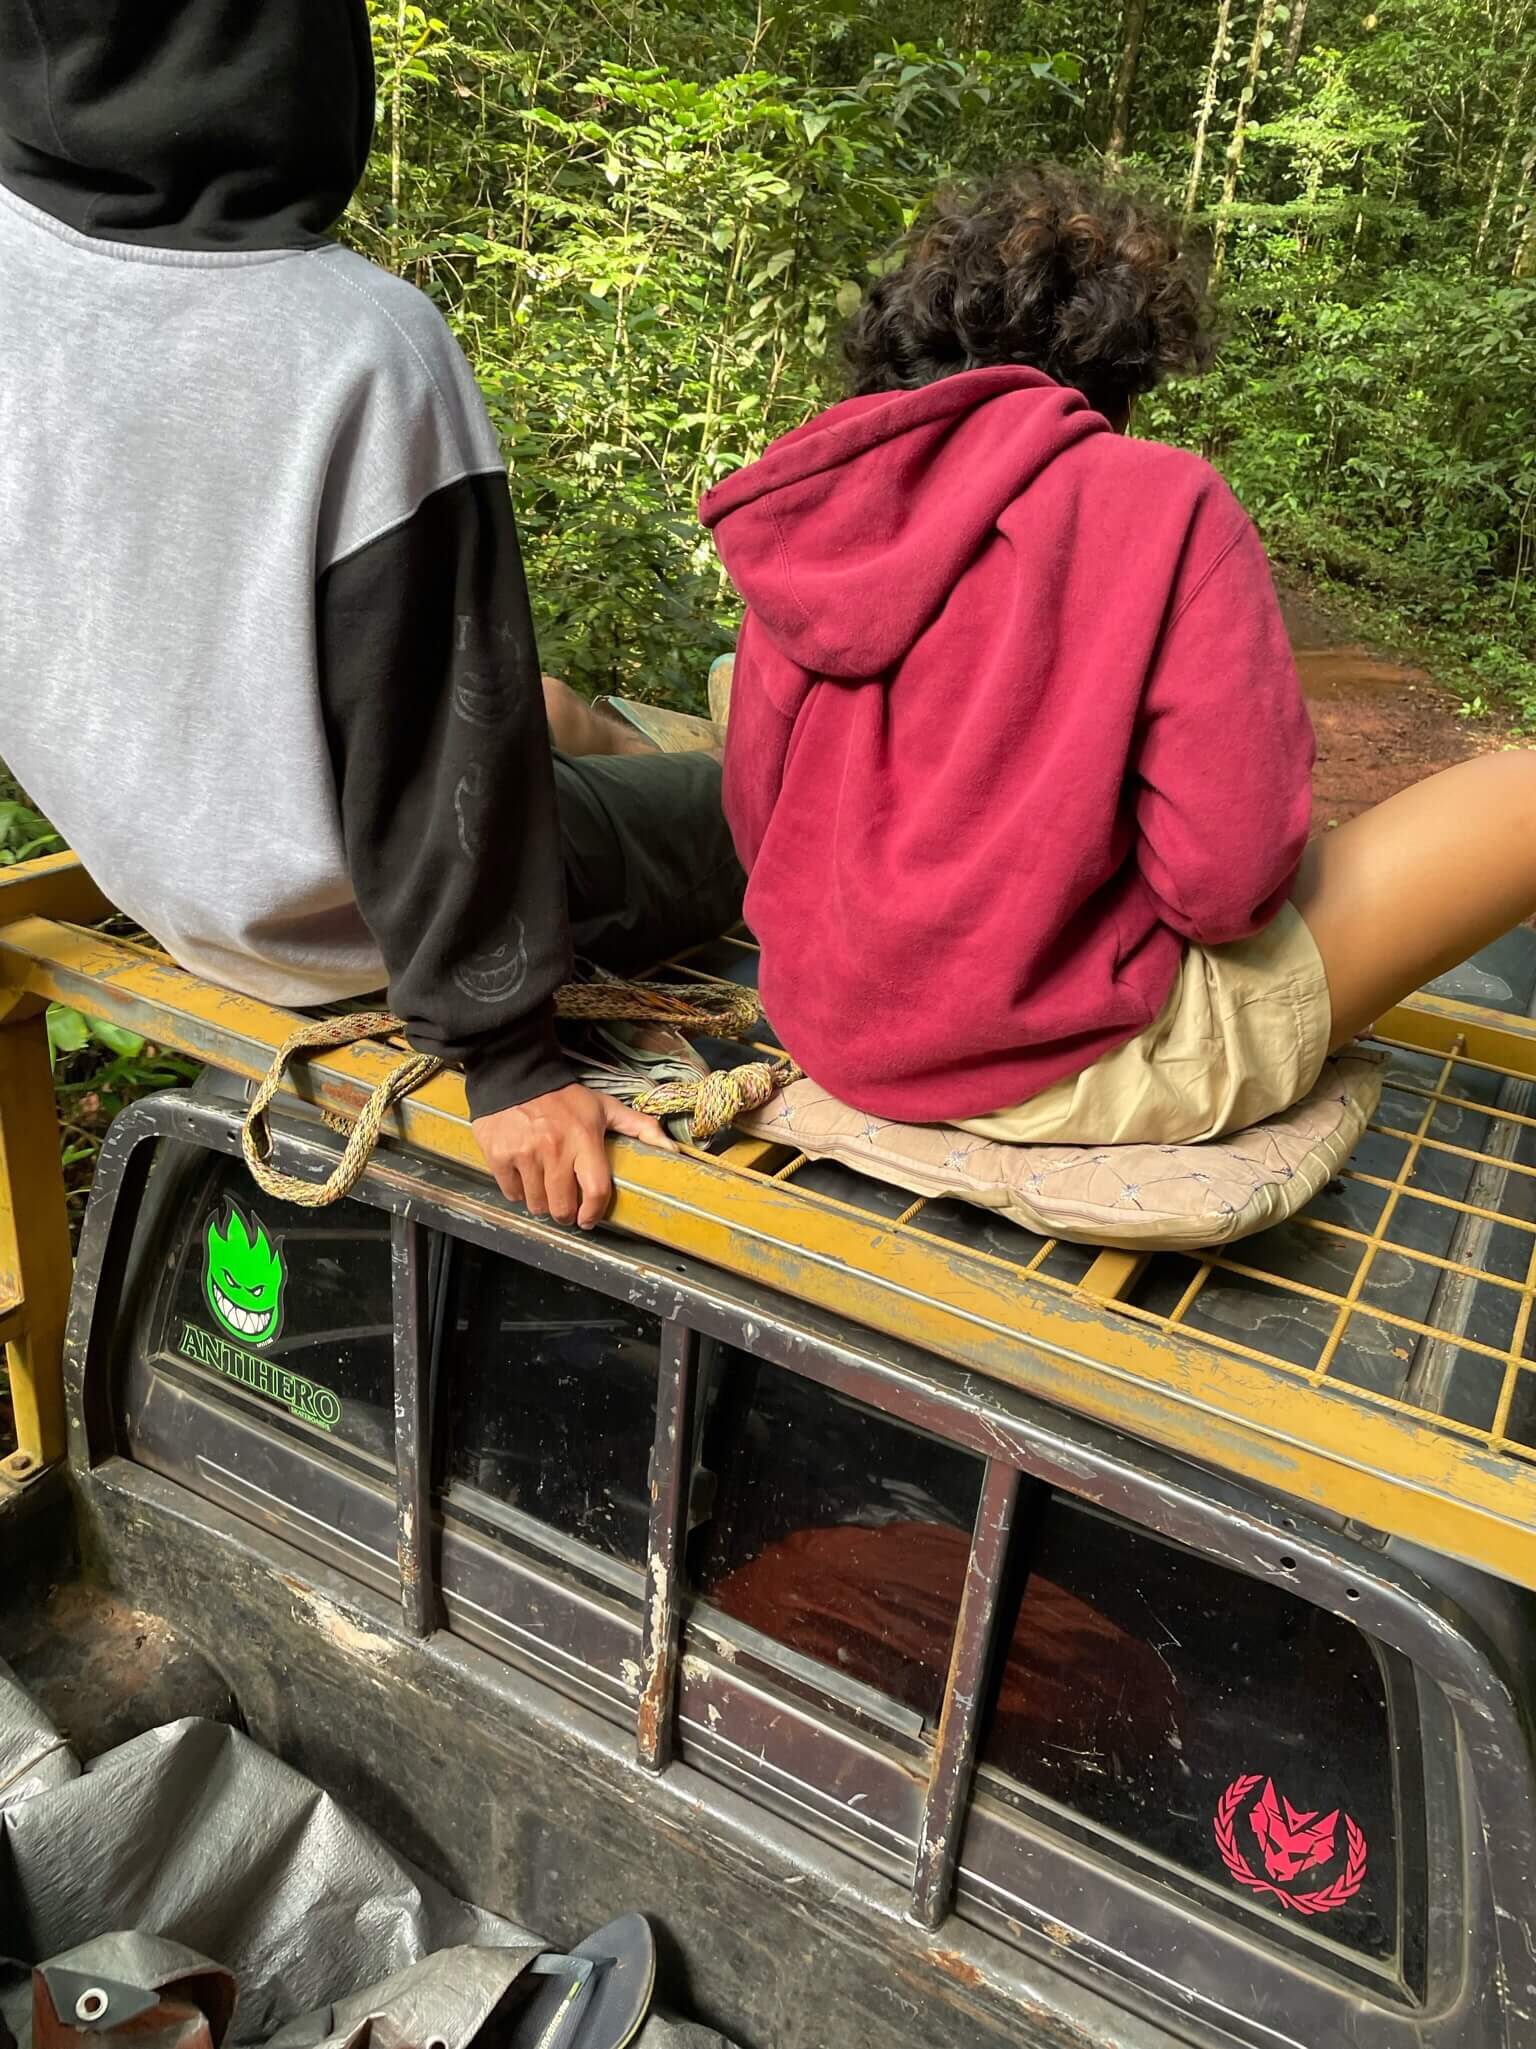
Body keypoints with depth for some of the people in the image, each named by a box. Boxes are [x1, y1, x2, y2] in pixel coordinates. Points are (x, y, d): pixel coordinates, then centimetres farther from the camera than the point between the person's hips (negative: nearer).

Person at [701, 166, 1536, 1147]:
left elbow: (759, 832, 9)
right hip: (1068, 1067, -6)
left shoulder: (808, 524, 3)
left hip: (837, 1038, 7)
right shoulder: (1159, 501, -12)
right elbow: (1224, 881, -17)